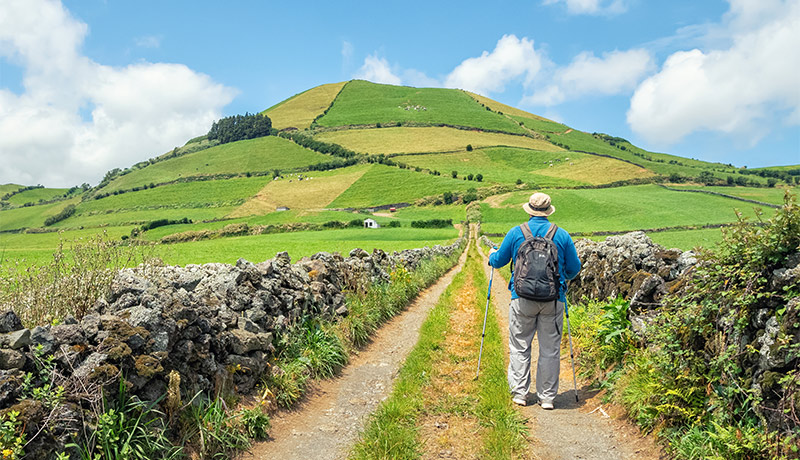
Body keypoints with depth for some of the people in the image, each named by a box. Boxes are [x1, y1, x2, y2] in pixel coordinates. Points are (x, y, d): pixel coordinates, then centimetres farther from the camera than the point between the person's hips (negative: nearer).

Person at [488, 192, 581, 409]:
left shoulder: (515, 233, 0)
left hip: (523, 297, 0)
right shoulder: (562, 235, 2)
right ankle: (547, 397, 13)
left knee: (519, 346, 11)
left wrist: (491, 255, 33)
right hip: (553, 298, 1)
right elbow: (574, 268, 9)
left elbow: (499, 261, 10)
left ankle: (519, 392, 13)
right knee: (550, 349, 8)